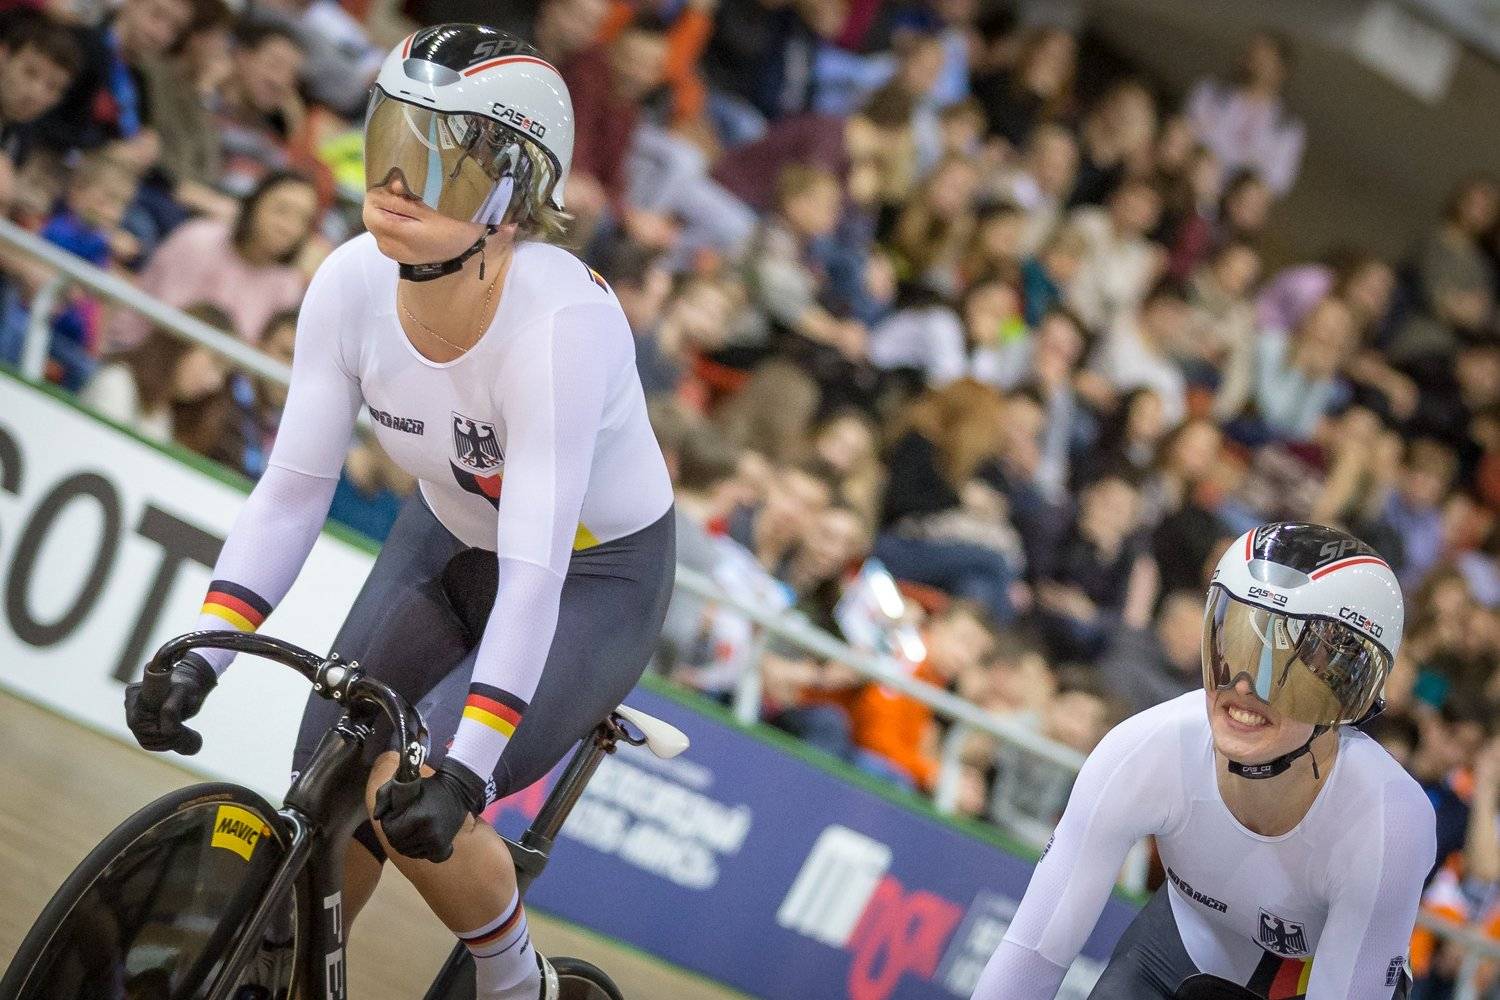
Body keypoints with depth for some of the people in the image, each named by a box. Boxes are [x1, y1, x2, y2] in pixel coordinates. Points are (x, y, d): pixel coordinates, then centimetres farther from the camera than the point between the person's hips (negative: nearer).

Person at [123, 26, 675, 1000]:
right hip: (446, 544, 6)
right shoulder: (353, 283, -20)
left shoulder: (563, 320, -36)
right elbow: (292, 493, -14)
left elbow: (532, 576, -39)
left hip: (593, 582, -5)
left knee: (412, 801, -22)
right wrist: (199, 660, -26)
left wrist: (465, 768, -45)